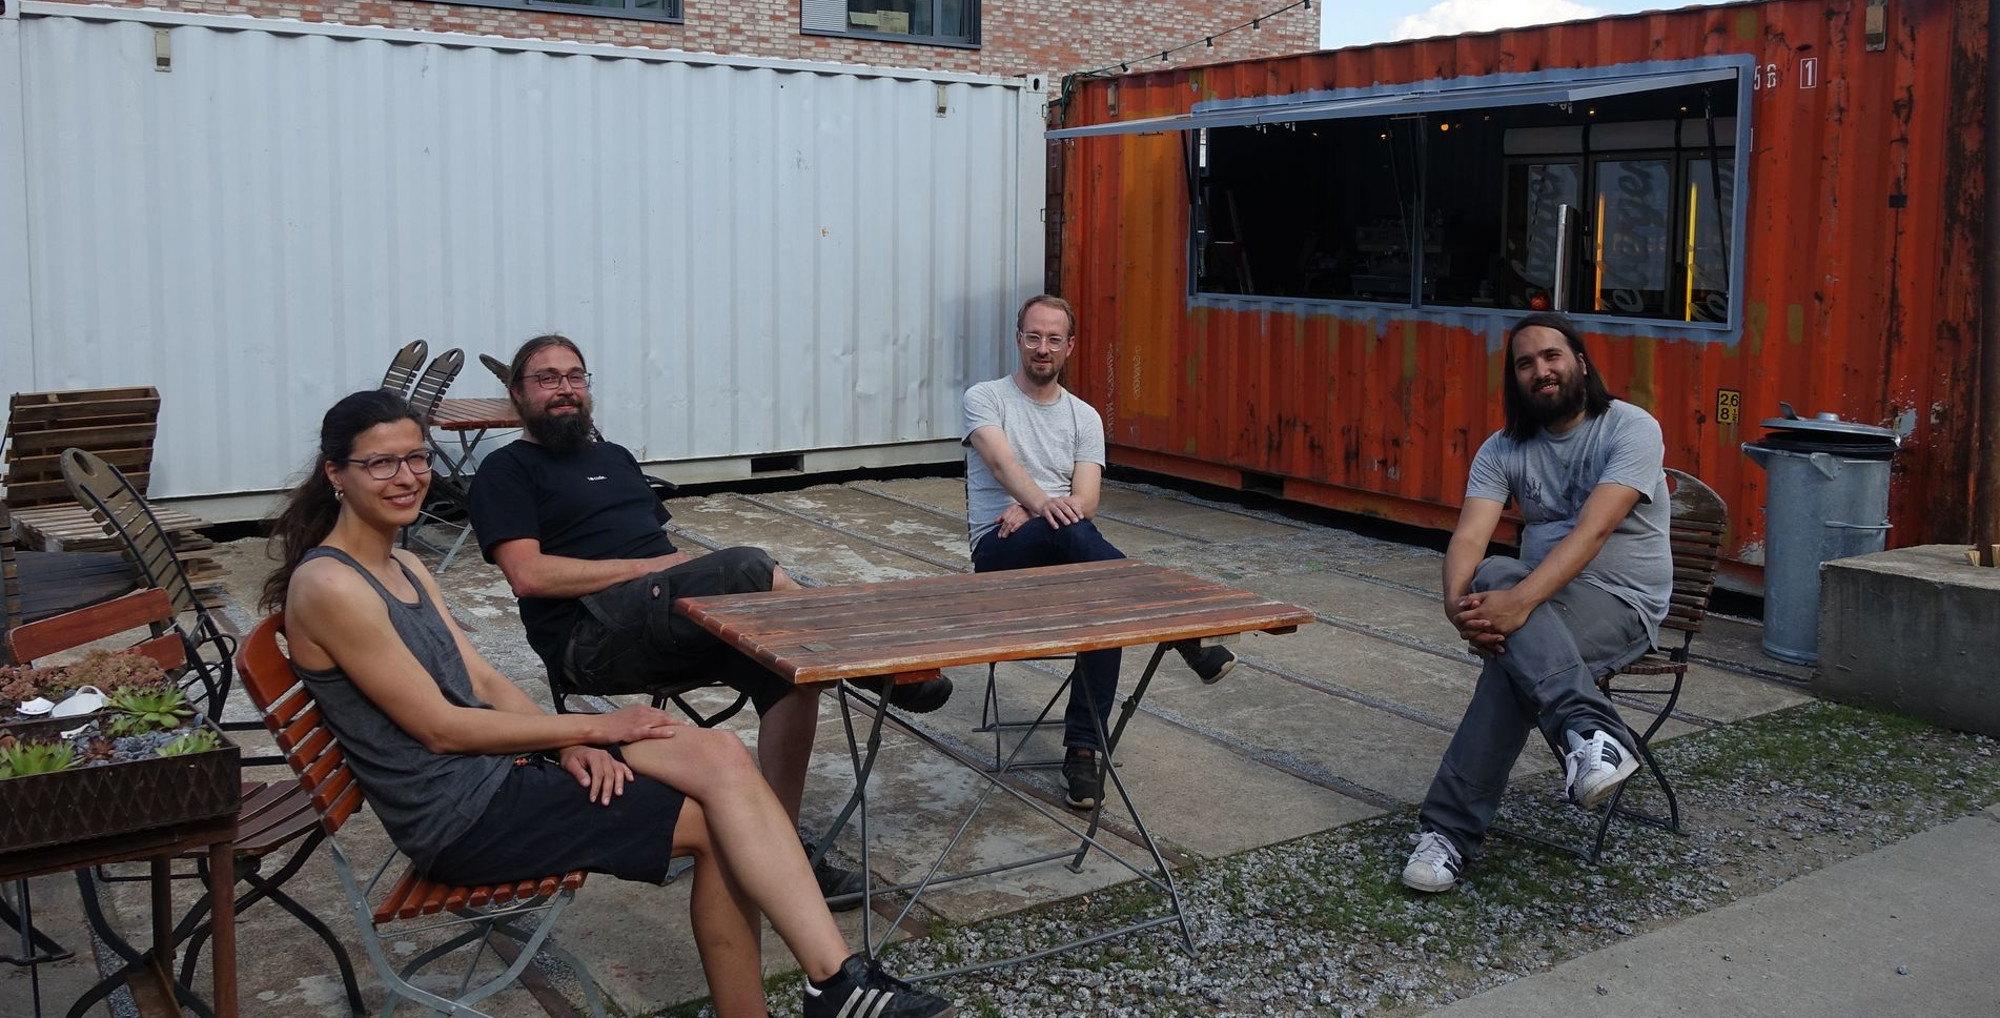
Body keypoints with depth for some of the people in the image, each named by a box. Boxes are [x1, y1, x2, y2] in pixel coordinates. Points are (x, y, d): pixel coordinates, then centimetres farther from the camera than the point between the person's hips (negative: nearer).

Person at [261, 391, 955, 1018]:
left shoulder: (403, 569, 15)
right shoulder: (330, 587, -14)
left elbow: (484, 683, 11)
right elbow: (438, 727, -17)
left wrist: (568, 745, -8)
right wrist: (592, 729, -12)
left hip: (497, 763, 8)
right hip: (460, 818, -8)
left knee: (719, 755, -13)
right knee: (717, 820, -13)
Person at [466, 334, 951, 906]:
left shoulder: (615, 458, 30)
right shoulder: (508, 471, 7)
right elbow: (529, 575, -8)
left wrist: (681, 566, 1)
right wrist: (648, 566, -10)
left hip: (674, 626, 7)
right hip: (593, 636, -7)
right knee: (749, 568, -30)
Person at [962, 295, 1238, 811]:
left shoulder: (1084, 417, 13)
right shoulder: (985, 398, 5)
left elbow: (1085, 502, -1)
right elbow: (1000, 461, -16)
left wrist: (1028, 512, -21)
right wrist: (1043, 504, -37)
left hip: (1065, 555, 3)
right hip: (1001, 552, -3)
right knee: (1070, 530, -37)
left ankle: (1083, 750, -24)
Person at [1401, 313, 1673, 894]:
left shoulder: (1631, 429, -11)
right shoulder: (1503, 450, 5)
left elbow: (1592, 531, -27)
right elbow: (1469, 537, -12)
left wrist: (1520, 602, -42)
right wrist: (1457, 603, -35)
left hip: (1622, 604, -4)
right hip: (1542, 606, 5)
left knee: (1513, 654, -35)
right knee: (1492, 578, -33)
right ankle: (1590, 730, -45)